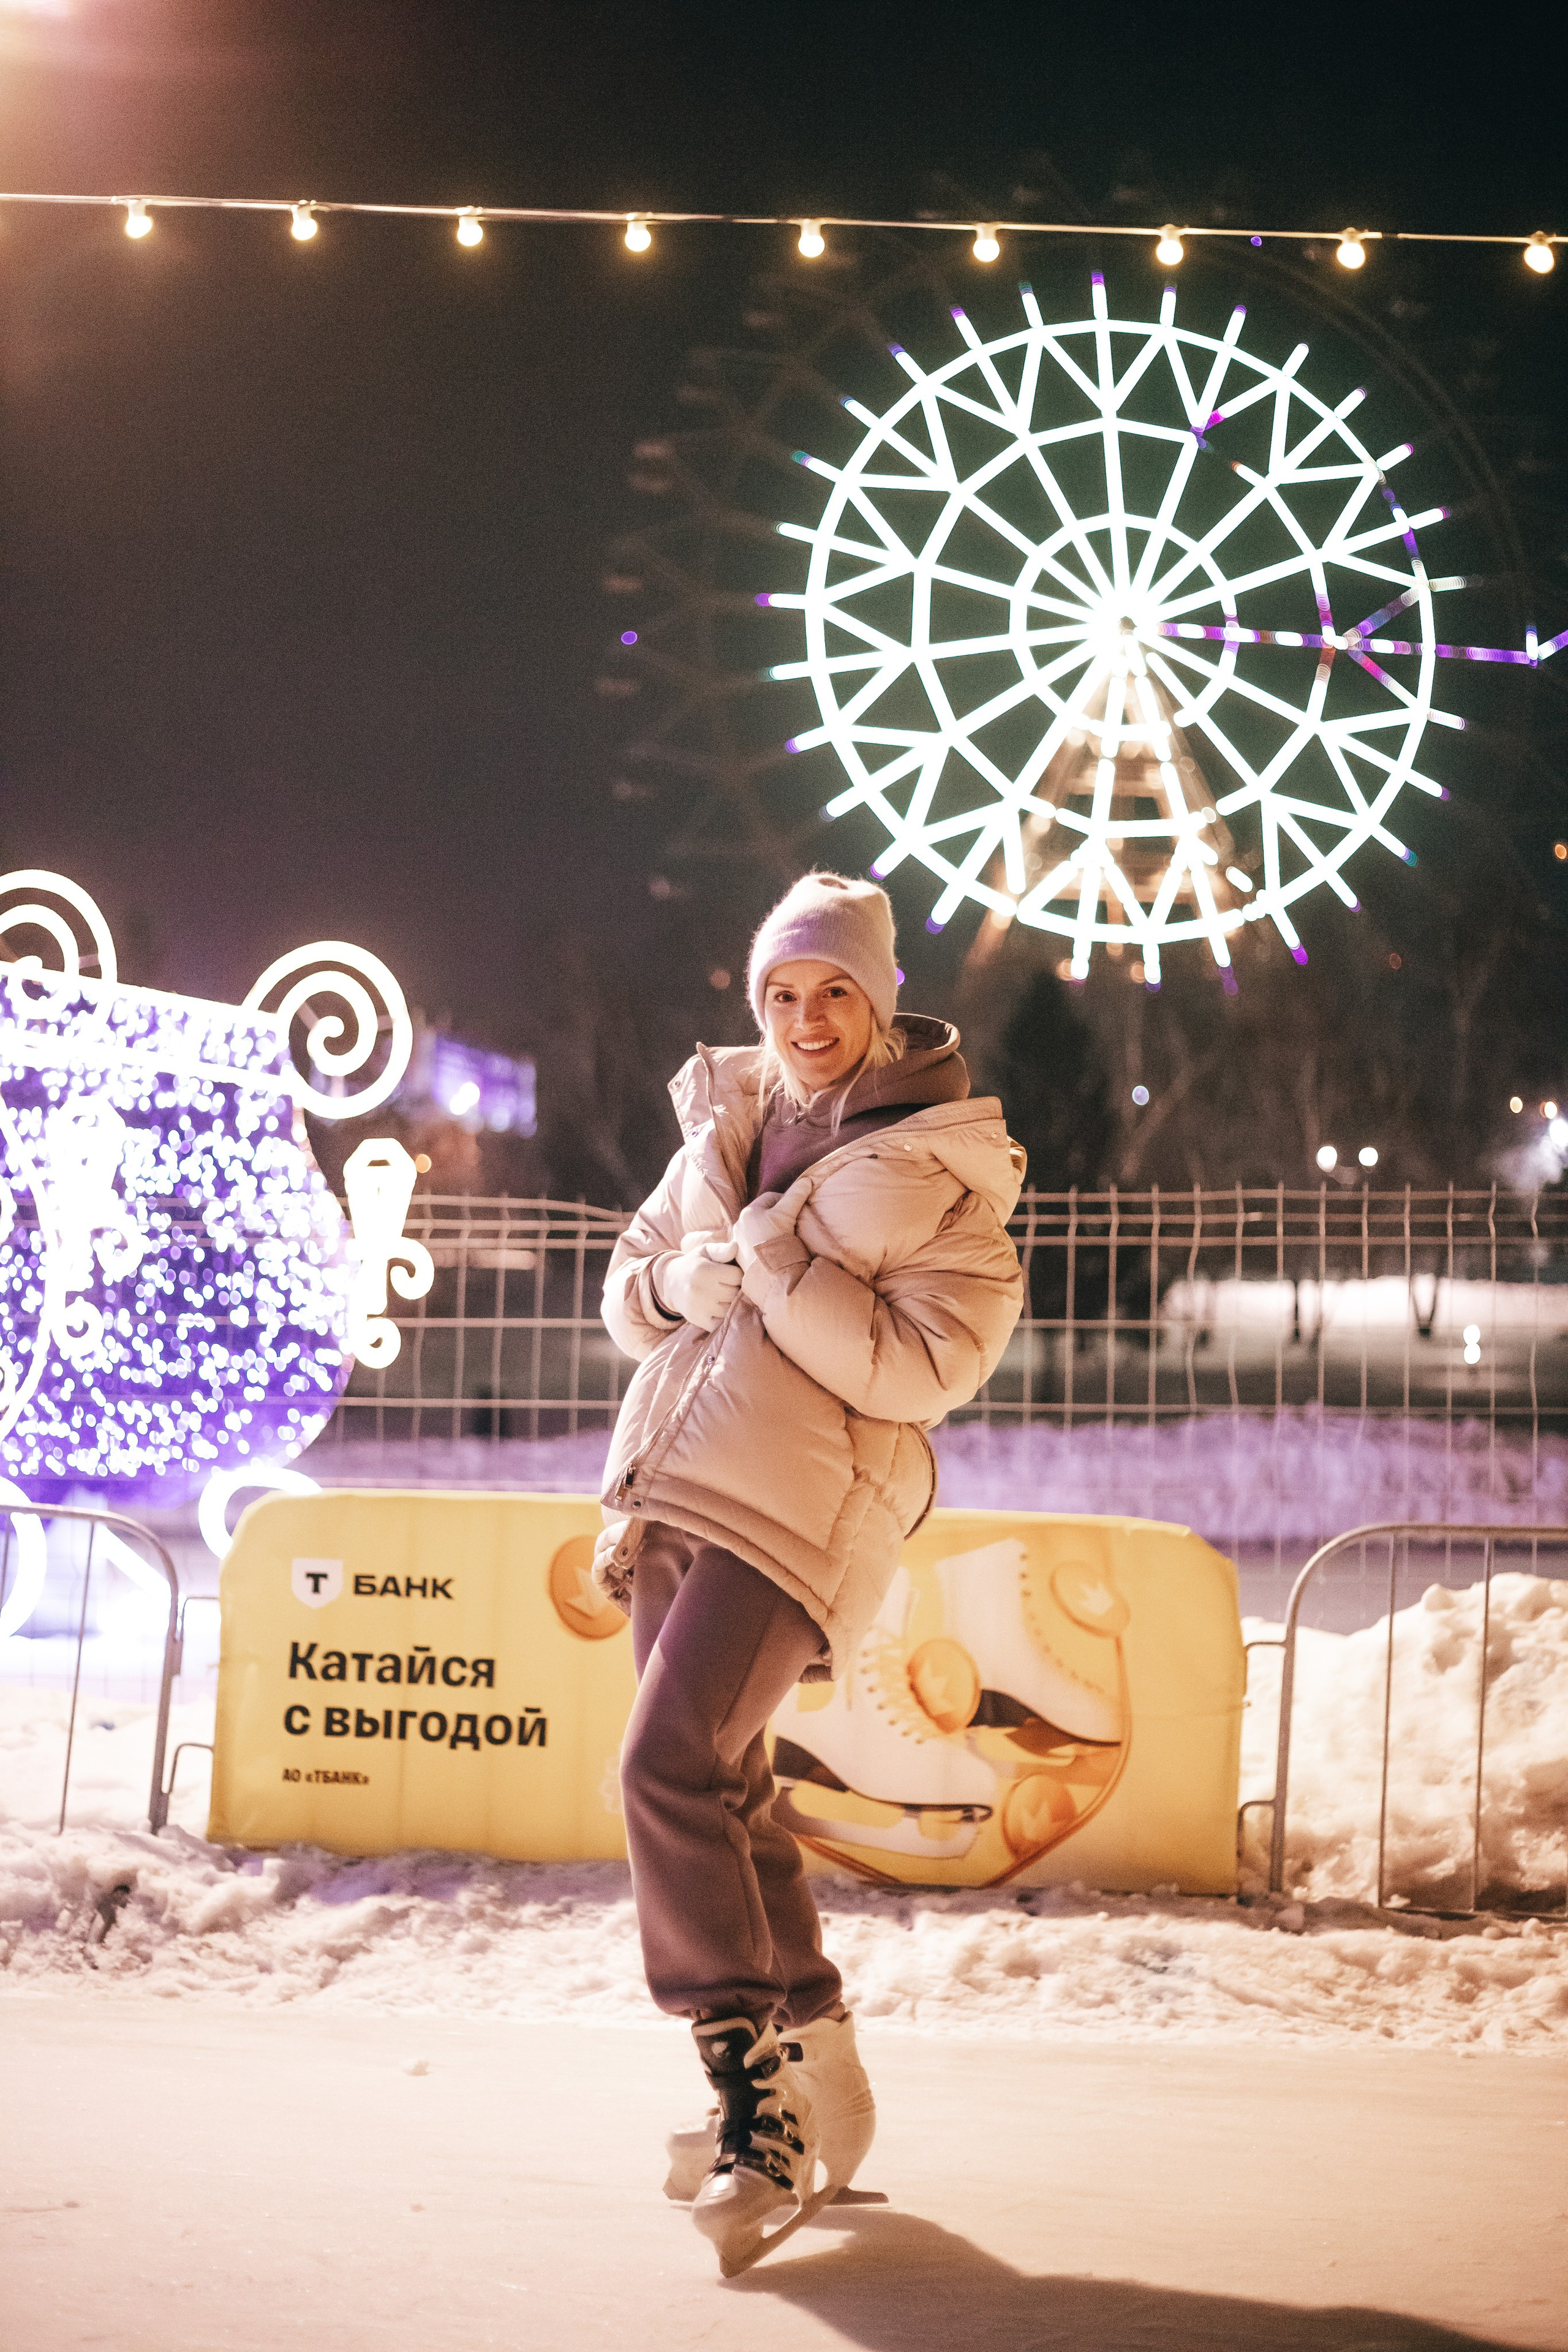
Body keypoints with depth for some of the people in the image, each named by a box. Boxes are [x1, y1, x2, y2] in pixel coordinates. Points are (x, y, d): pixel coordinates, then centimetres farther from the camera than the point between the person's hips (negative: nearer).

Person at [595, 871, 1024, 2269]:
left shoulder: (943, 1167, -2)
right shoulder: (730, 1121, 15)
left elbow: (925, 1368, -11)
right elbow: (629, 1293, 18)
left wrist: (777, 1265, -16)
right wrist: (689, 1277, -4)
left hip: (800, 1506, -7)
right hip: (670, 1490, 7)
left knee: (672, 1764, -22)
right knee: (725, 1792, 12)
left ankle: (755, 2104, -18)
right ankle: (821, 2067, 27)